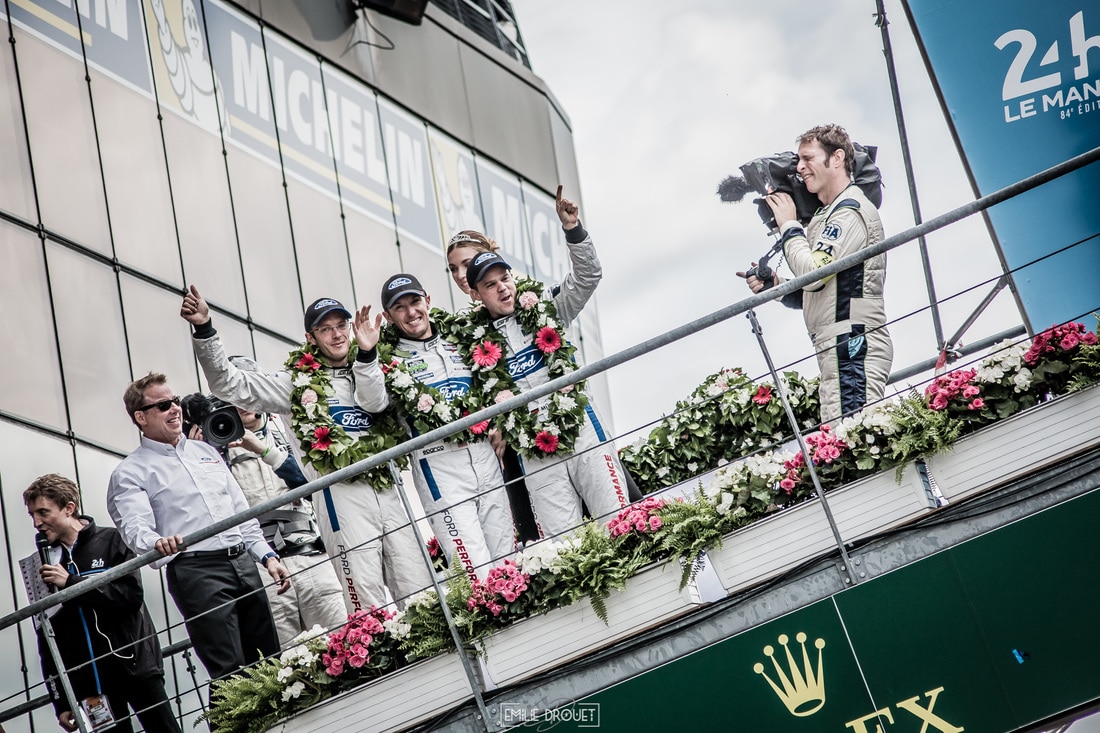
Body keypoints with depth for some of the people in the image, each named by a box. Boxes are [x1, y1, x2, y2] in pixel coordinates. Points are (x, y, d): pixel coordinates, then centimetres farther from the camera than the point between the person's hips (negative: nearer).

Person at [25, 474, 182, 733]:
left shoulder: (111, 541, 2)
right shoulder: (44, 567, 9)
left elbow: (132, 595, -12)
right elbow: (47, 641, 9)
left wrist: (71, 582, -16)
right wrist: (60, 702, 4)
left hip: (136, 666, -2)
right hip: (88, 681, 3)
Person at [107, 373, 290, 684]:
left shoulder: (205, 450, 21)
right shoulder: (130, 473, 2)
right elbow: (135, 527, -15)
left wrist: (267, 556, 13)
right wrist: (158, 543, -38)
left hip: (244, 562, 6)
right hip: (195, 571, -6)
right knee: (230, 674, -14)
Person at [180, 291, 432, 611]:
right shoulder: (298, 383, 12)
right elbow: (231, 384, 7)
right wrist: (204, 330, -3)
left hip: (389, 491, 3)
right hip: (342, 496, -3)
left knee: (421, 594, -1)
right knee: (369, 608, -11)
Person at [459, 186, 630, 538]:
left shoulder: (545, 308, 10)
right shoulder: (477, 343, 10)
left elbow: (587, 275, 1)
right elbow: (486, 398, 16)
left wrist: (573, 230, -10)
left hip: (581, 431, 0)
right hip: (534, 452, 1)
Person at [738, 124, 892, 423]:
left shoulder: (851, 210, -7)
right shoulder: (827, 216, 25)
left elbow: (813, 273, -18)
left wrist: (789, 225, -3)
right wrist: (776, 286, 9)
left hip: (854, 344, -10)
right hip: (837, 352, 10)